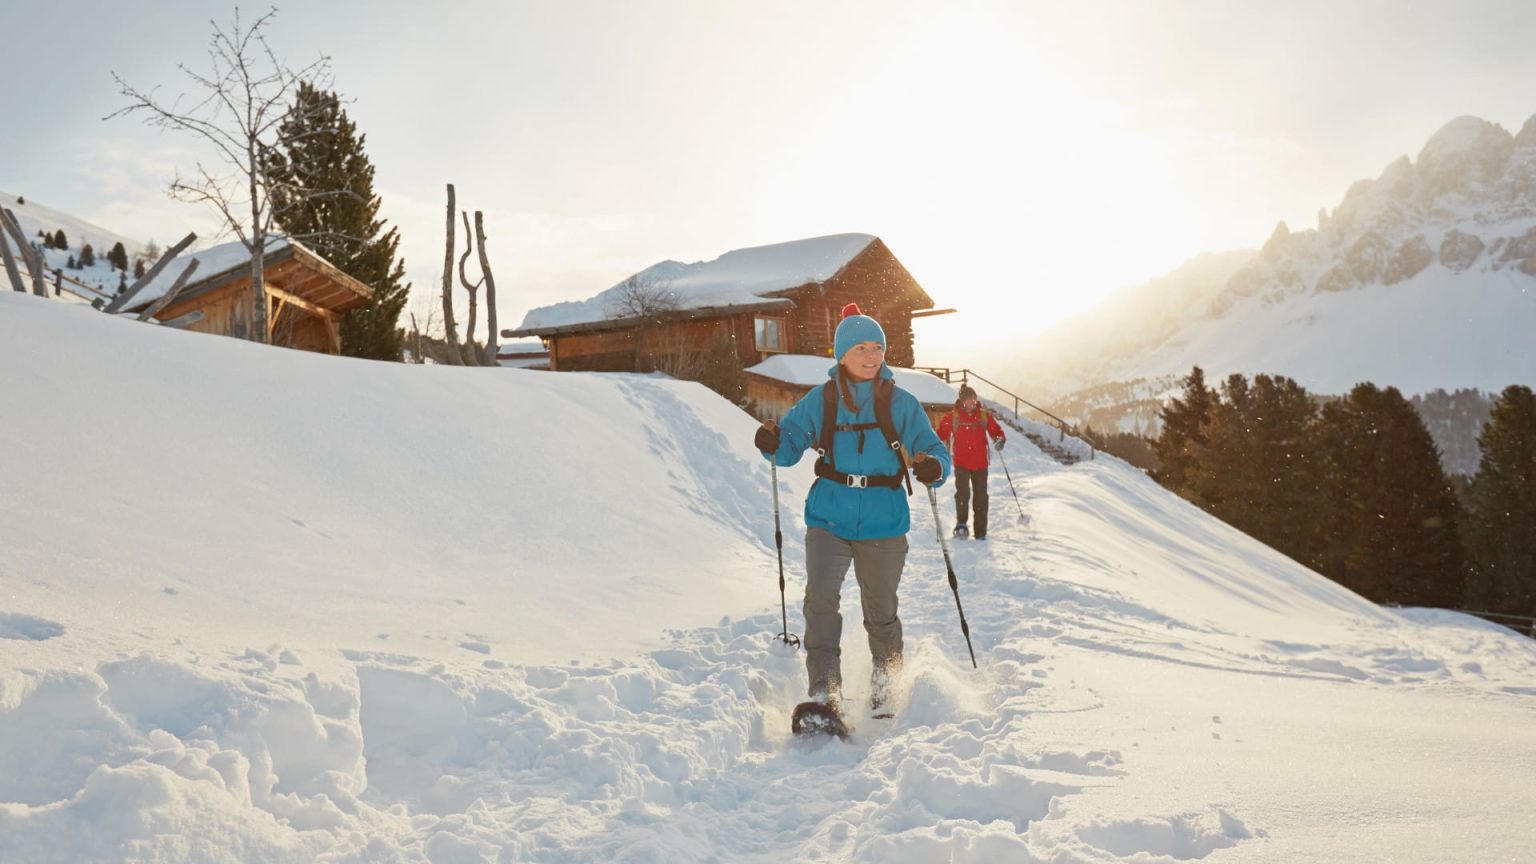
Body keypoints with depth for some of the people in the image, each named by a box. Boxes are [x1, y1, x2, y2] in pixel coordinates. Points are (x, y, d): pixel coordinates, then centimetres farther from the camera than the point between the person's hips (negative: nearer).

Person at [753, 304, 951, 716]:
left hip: (884, 523, 0)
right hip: (829, 518, 0)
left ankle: (886, 683, 35)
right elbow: (792, 440, 5)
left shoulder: (902, 404, 1)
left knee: (881, 610, 10)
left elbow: (935, 452, 2)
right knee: (821, 596, -18)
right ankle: (824, 693, -15)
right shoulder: (821, 400, 2)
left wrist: (933, 468, -22)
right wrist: (773, 443, -19)